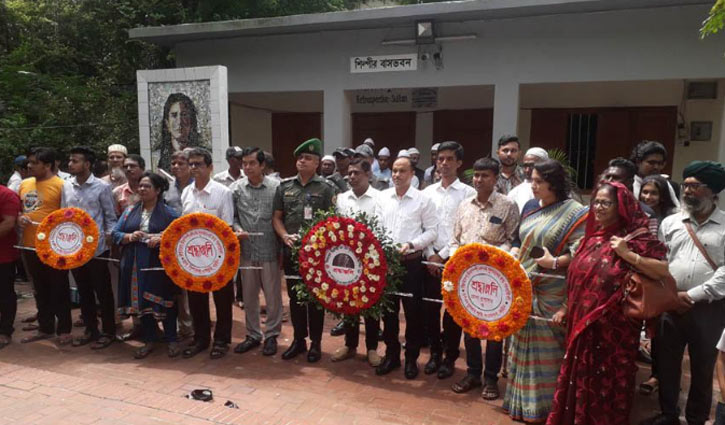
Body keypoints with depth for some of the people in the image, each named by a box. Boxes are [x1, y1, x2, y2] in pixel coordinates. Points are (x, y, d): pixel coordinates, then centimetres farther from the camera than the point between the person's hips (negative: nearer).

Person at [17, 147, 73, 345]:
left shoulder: (60, 185, -10)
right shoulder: (24, 184, 11)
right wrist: (18, 219, 1)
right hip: (30, 246, 7)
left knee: (59, 290, 4)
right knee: (40, 290, 17)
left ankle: (64, 330, 15)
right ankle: (45, 328, 29)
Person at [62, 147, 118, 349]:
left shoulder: (102, 187, -7)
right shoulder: (66, 186, 7)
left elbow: (110, 216, -3)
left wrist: (110, 237, -12)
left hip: (96, 248, -5)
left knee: (103, 291, 3)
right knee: (83, 291, 14)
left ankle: (108, 332, 15)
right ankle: (90, 330, 27)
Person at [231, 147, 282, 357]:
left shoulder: (276, 187, -5)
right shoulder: (236, 188, 3)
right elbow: (231, 216, 10)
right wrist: (237, 229, -11)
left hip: (270, 250, -3)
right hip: (246, 250, 3)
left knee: (273, 295, 7)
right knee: (249, 295, 14)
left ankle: (271, 335, 23)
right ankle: (253, 334, 30)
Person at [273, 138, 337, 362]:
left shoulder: (326, 188, -3)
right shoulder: (284, 186, 8)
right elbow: (277, 217, 10)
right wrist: (285, 236, -7)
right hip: (291, 250, 4)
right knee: (294, 296, 12)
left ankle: (315, 342, 19)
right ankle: (299, 339, 26)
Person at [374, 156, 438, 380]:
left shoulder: (424, 200, -3)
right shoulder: (383, 197, 8)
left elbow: (431, 231, -4)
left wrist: (411, 244, -17)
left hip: (411, 262, -3)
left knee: (413, 311, 5)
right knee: (388, 309, 12)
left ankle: (412, 358, 22)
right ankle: (391, 354, 28)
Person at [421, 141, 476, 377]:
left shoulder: (468, 193, -3)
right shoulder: (427, 192, 8)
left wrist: (444, 255, -10)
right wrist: (430, 255, -4)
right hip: (431, 258, 3)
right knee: (430, 308, 8)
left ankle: (450, 357, 20)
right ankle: (435, 353, 24)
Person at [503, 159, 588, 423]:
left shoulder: (574, 212, -10)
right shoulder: (529, 207, 10)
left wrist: (557, 262, -28)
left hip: (552, 293, -6)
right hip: (525, 287, 6)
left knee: (547, 347, 3)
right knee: (524, 343, 14)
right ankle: (524, 401, 29)